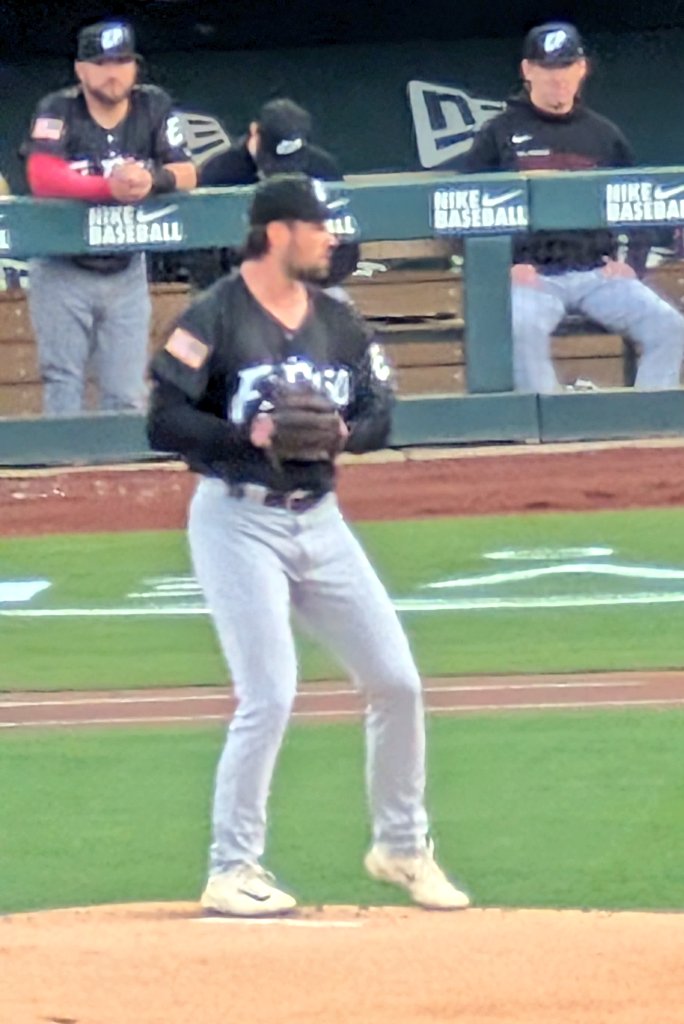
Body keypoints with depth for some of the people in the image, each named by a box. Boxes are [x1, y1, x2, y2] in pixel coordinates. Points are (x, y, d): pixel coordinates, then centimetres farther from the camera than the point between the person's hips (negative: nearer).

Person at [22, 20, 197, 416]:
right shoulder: (59, 111, -11)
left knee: (128, 397, 3)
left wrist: (153, 180, -28)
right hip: (63, 273, -3)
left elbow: (187, 173, -5)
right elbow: (42, 177, -25)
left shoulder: (154, 107, 0)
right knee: (64, 388, -3)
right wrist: (108, 187, -38)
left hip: (126, 272, 3)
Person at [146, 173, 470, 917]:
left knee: (396, 682, 6)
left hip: (318, 519, 6)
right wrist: (250, 436, -23)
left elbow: (380, 412, 10)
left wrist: (343, 432, -11)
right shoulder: (214, 319, -10)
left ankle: (401, 847, 23)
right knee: (268, 697, -12)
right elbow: (165, 422, -13)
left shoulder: (337, 322, 9)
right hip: (237, 521, -6)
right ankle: (231, 871, -1)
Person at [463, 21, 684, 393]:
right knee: (523, 329, -36)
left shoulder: (604, 136, 17)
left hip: (598, 274, 3)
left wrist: (630, 261, 5)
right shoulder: (498, 135, 8)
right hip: (532, 275, -3)